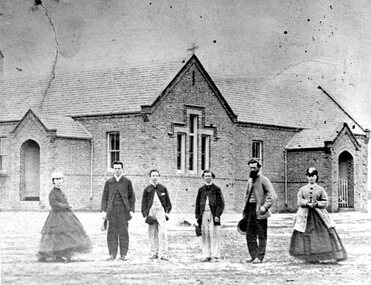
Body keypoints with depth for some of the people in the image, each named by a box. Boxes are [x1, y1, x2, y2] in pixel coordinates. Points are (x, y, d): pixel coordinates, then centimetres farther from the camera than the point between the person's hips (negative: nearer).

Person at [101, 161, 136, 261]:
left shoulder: (127, 182, 6)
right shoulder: (109, 182, 8)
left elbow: (131, 197, 7)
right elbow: (105, 197, 9)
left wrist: (131, 210, -1)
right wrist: (103, 211, 0)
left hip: (123, 210, -1)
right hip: (112, 210, 1)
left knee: (123, 232, 0)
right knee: (112, 233, 0)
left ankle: (123, 254, 5)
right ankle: (112, 254, 5)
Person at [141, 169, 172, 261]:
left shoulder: (163, 188, 11)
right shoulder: (147, 190, 10)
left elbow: (168, 202, 14)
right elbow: (144, 203, 10)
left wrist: (167, 212, 2)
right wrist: (145, 215, -1)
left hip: (161, 211, -1)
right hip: (151, 211, 1)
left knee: (162, 233, -12)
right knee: (152, 234, 2)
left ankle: (163, 254, -14)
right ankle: (154, 253, 11)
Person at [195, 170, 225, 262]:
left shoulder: (216, 189, 4)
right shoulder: (201, 190, 15)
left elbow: (221, 203, -1)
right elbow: (197, 203, 16)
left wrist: (217, 215, -10)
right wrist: (197, 216, 8)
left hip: (213, 214, -4)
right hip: (203, 214, 4)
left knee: (214, 235, -5)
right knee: (205, 236, 3)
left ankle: (215, 256, -3)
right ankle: (207, 255, 7)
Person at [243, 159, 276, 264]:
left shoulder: (264, 180, -6)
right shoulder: (250, 181, 17)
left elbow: (273, 196, -13)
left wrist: (265, 207, -21)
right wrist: (245, 210, 17)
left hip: (259, 211, -7)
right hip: (250, 210, 7)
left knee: (261, 235, -1)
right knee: (250, 234, 7)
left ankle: (260, 257, 1)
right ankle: (253, 255, 14)